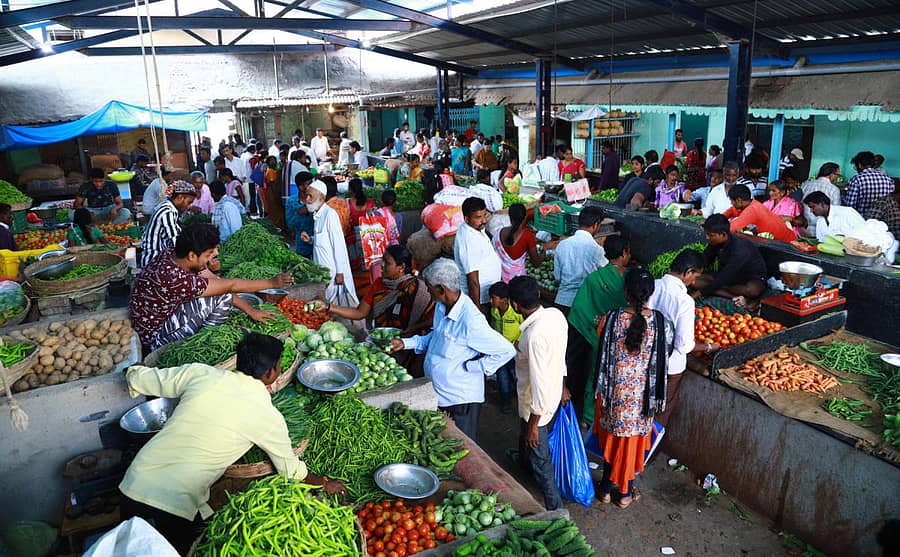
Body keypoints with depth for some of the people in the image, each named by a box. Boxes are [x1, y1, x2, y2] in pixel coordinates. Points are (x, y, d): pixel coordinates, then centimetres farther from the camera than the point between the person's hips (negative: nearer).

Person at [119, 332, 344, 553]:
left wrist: (135, 370, 36)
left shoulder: (201, 374, -1)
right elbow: (291, 470, 8)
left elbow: (135, 378, 12)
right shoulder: (268, 417, -7)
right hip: (175, 506, -4)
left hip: (132, 486, 5)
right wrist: (325, 484, 27)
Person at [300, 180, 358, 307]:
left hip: (333, 271, -9)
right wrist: (310, 239, 2)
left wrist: (340, 272, -18)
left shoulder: (330, 214, -15)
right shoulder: (316, 215, 11)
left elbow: (339, 244, -17)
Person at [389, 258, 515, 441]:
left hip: (461, 399, -8)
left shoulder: (470, 321, -29)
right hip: (437, 395, 8)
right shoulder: (441, 306, -2)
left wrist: (471, 367, -21)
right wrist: (406, 343, 7)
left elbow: (507, 351, -26)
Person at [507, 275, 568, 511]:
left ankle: (554, 508, 32)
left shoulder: (534, 336, -37)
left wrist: (534, 424, -20)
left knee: (539, 458, 14)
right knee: (525, 438, 36)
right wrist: (561, 385, 20)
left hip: (537, 405, -8)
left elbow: (539, 383, -31)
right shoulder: (556, 314, -11)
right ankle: (523, 459, 65)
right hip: (555, 392, 8)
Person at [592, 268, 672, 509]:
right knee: (633, 441, 17)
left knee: (611, 437, 19)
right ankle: (626, 493, 32)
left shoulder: (611, 319, -18)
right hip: (643, 393, 0)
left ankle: (606, 489, 32)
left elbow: (603, 352, -7)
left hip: (615, 390, 0)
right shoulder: (660, 322, -15)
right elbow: (663, 356, -7)